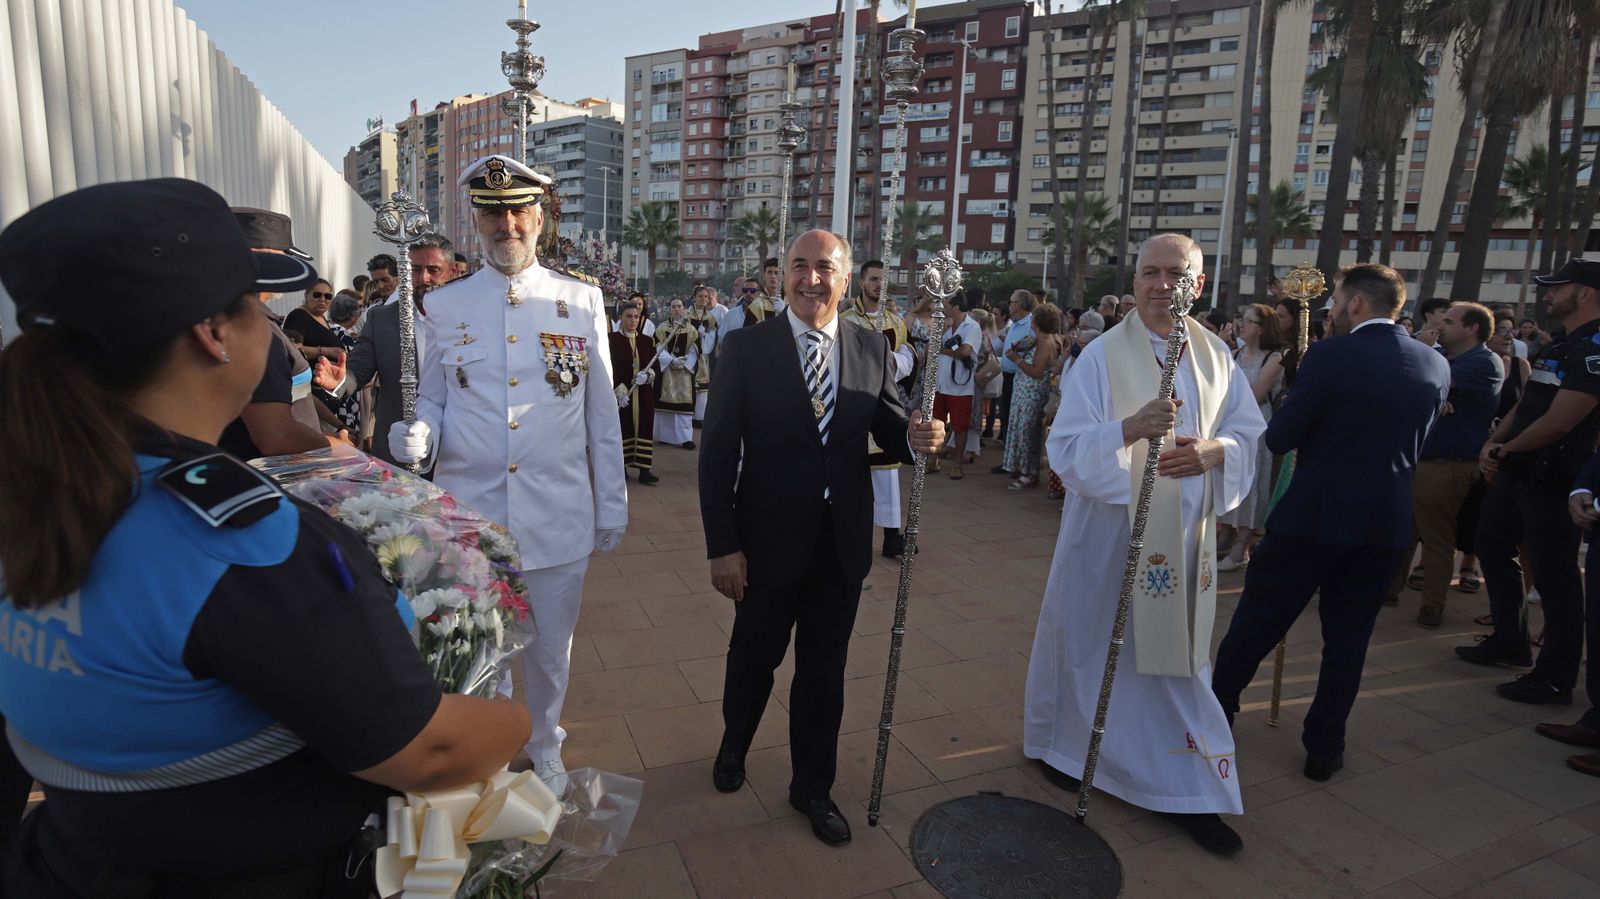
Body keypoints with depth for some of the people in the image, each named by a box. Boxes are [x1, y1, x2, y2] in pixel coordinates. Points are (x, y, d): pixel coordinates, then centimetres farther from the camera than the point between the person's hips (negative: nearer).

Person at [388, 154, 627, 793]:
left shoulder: (582, 301, 0)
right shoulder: (445, 305, 2)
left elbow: (601, 410, 3)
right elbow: (432, 400, 9)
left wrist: (612, 504, 4)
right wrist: (417, 435, -16)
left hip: (559, 517, 0)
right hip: (469, 513, 1)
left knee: (550, 651, 16)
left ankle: (545, 748, 43)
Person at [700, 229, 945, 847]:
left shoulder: (872, 350, 0)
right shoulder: (746, 348, -8)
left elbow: (890, 433, 6)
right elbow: (718, 452, -9)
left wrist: (915, 437, -19)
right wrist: (722, 547, -12)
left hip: (842, 542, 2)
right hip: (768, 540, -2)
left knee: (824, 671, 15)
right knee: (754, 658, 18)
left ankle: (813, 787, 37)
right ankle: (733, 747, 49)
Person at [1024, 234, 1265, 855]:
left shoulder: (1215, 356, 5)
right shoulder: (1101, 355, -8)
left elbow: (1249, 434, 8)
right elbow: (1066, 448, -14)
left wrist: (1214, 450, -15)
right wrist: (1129, 429, -31)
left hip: (1183, 534, 4)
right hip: (1109, 529, -3)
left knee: (1173, 649, 9)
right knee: (1091, 639, 9)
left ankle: (1182, 789, 22)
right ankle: (1059, 745, 33)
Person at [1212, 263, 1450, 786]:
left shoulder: (1329, 356, -14)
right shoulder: (1436, 365, 5)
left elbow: (1278, 439, -11)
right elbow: (1418, 441, 16)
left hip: (1315, 516, -4)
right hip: (1387, 524, 5)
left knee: (1256, 624, 10)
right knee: (1348, 638, 14)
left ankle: (1212, 717, 25)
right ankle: (1324, 749, 22)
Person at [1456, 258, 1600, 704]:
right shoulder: (1559, 344, 15)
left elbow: (1559, 422, -22)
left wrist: (1506, 450, -7)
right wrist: (1492, 444, 1)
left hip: (1553, 476, -10)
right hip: (1518, 470, 10)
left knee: (1553, 575, -2)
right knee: (1492, 549, 19)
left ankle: (1555, 678, 9)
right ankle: (1509, 643, 33)